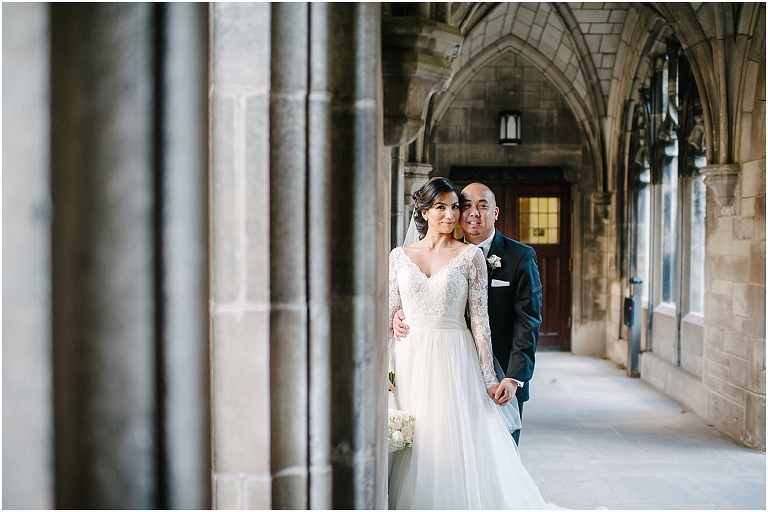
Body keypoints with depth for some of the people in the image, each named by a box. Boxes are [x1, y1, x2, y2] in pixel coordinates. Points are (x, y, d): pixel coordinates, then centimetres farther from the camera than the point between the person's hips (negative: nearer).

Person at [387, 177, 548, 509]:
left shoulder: (470, 255, 1)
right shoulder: (399, 256, 7)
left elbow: (479, 318, -2)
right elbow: (390, 315, 8)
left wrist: (490, 379, -5)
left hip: (455, 362, -2)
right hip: (410, 363, 2)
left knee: (462, 448, -3)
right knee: (414, 451, 4)